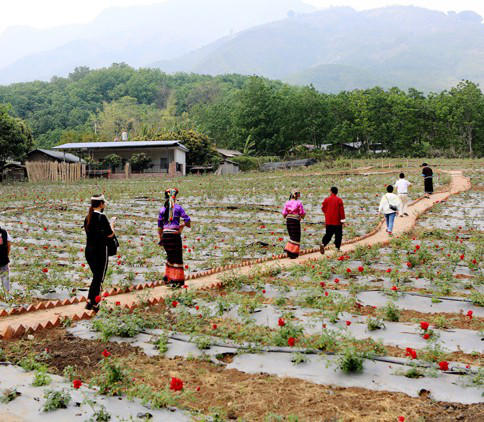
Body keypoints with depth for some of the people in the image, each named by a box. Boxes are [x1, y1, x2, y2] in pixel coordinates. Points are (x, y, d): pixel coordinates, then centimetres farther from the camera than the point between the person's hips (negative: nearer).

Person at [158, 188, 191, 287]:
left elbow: (160, 226, 10)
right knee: (177, 258, 5)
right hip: (175, 235, -4)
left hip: (165, 235, 4)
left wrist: (160, 239, 18)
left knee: (170, 256, 21)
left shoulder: (162, 210, 8)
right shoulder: (178, 208, -1)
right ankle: (177, 281, 6)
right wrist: (184, 224, 16)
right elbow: (187, 220, -7)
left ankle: (167, 277, 18)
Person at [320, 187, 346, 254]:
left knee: (328, 234, 9)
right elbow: (341, 210, -8)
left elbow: (323, 208, 7)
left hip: (328, 221, 3)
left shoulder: (326, 199, 0)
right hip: (337, 221, -3)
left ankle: (323, 244, -12)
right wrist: (343, 219, -3)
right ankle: (337, 248, 11)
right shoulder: (339, 200, -7)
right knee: (338, 235, 10)